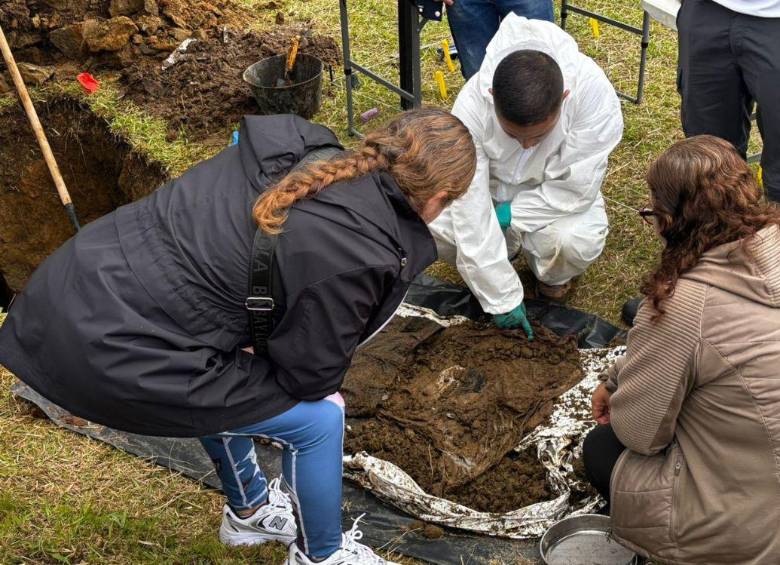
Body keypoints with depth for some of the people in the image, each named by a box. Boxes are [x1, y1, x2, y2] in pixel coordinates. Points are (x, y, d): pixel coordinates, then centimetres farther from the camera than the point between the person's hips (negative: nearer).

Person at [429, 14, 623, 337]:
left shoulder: (591, 90, -34)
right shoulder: (471, 105, -32)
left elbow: (577, 188, -26)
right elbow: (471, 212, -29)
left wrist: (511, 214, -24)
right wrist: (502, 297, -27)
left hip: (554, 198, -1)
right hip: (493, 190, 1)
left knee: (579, 242, -34)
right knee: (431, 224, -27)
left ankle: (551, 275, 4)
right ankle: (510, 246, 4)